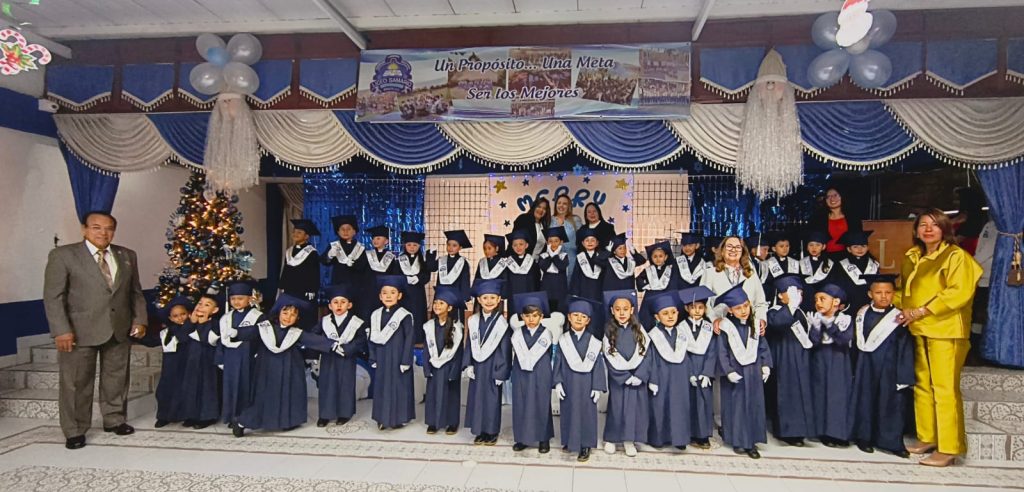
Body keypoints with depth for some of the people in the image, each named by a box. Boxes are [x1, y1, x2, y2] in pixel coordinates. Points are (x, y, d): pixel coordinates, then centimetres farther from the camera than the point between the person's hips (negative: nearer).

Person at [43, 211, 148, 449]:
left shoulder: (127, 256, 9)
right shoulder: (63, 255, -4)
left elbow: (136, 292, 13)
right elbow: (53, 296, -7)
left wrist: (139, 319, 3)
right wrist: (61, 330, -14)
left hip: (120, 329, 4)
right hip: (80, 331, -4)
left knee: (116, 378, 13)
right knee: (76, 383, 4)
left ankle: (114, 419, 29)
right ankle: (74, 431, 18)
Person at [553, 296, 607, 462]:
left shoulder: (594, 342, -6)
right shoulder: (563, 340, -1)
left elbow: (598, 365, -5)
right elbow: (558, 363, 0)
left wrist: (597, 387, -7)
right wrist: (557, 383, -5)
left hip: (587, 385, -2)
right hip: (568, 384, 2)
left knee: (586, 413, 4)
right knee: (569, 412, 11)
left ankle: (585, 445, 15)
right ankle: (570, 441, 27)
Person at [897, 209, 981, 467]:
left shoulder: (956, 256, -5)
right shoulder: (911, 258, 15)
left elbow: (959, 292, -15)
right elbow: (903, 289, 20)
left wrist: (921, 311, -16)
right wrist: (897, 306, -1)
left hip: (945, 331, -6)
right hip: (917, 330, 7)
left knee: (944, 389, -6)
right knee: (922, 386, 10)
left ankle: (948, 448, 0)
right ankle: (926, 437, 21)